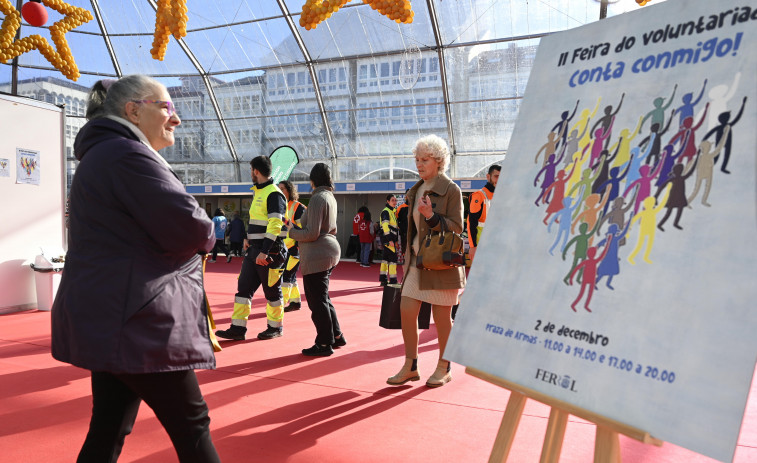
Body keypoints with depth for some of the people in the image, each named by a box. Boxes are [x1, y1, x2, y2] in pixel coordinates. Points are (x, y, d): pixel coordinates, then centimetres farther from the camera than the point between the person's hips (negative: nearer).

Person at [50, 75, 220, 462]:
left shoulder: (101, 155, 19)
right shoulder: (126, 154, -15)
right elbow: (188, 226, -24)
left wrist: (194, 233, 7)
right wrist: (206, 235, 0)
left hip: (108, 321, 10)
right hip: (134, 324, -10)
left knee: (109, 430, 16)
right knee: (191, 425, 3)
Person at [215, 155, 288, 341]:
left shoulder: (274, 194, -14)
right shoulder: (258, 192, 17)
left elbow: (275, 225, -21)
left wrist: (265, 251, -26)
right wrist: (249, 238, 13)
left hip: (270, 250, -9)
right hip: (254, 249, 9)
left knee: (272, 290, 4)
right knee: (244, 287, 7)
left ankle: (276, 327, 19)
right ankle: (238, 329, 11)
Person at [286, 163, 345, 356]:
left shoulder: (318, 198, -16)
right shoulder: (330, 197, 14)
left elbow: (312, 234, -20)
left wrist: (292, 232, -4)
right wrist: (301, 227, 19)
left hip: (317, 256, -10)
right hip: (330, 251, 10)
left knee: (317, 301, 0)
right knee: (323, 298, 20)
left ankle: (324, 344, 9)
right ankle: (336, 336, 28)